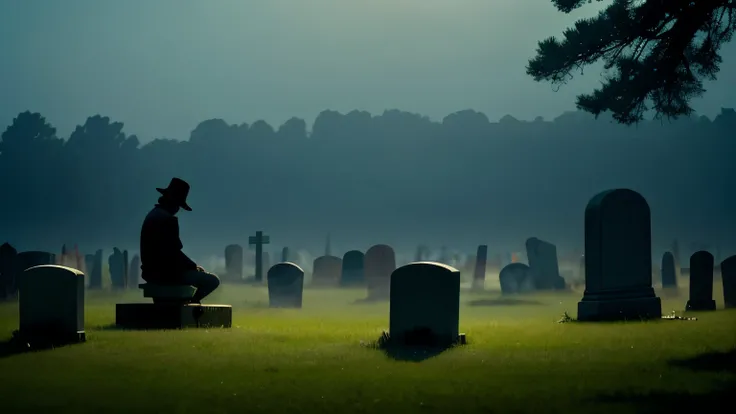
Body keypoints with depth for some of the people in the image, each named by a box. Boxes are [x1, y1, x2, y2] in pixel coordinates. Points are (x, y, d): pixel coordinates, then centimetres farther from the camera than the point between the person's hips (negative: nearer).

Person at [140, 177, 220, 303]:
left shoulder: (152, 215, 12)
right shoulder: (168, 219, -18)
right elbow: (174, 253, -20)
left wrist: (192, 265, 14)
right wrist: (194, 266, -3)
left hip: (152, 272, 10)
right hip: (165, 273, -10)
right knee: (212, 280, -4)